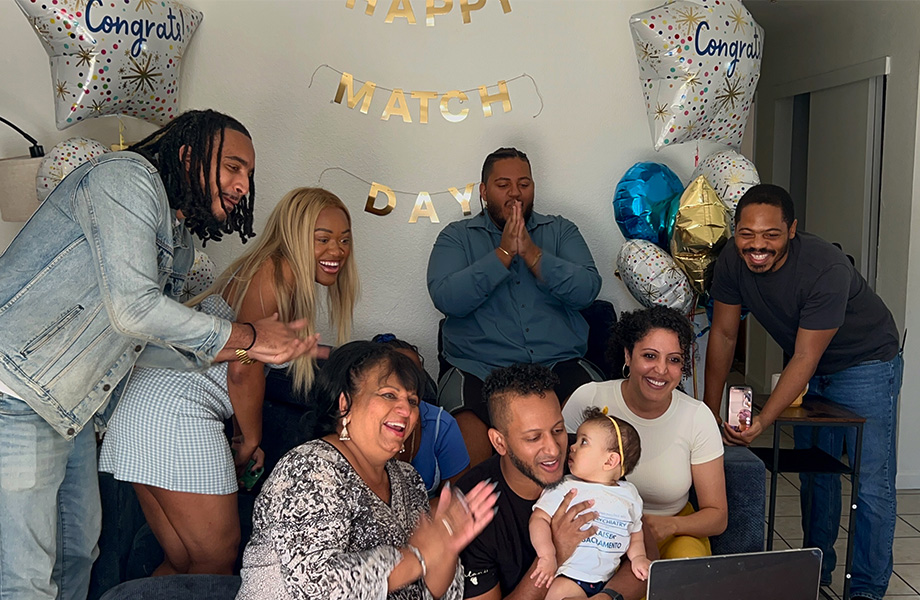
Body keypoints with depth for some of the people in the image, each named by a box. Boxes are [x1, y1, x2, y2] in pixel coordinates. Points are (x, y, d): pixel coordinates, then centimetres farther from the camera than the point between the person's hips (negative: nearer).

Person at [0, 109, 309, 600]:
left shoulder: (180, 246, 15)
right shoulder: (128, 177, -14)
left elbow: (143, 347, 11)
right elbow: (132, 307, -24)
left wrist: (249, 350, -1)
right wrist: (245, 336, -14)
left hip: (70, 410, 10)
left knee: (79, 550, 18)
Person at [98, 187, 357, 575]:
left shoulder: (286, 279, 20)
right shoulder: (277, 271, -11)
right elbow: (243, 368, -18)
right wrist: (251, 440, -4)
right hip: (176, 410, -10)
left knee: (183, 564, 14)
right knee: (216, 565, -1)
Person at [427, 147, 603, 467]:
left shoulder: (561, 231, 17)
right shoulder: (456, 236, 12)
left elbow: (588, 289, 0)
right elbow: (446, 299, -6)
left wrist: (531, 253, -8)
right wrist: (503, 253, -7)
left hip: (560, 364, 2)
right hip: (479, 368, -2)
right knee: (470, 437, -30)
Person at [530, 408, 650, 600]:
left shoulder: (629, 495, 10)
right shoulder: (564, 488, -1)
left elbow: (635, 533, 20)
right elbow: (539, 519, -7)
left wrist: (638, 557, 1)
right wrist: (547, 556, -20)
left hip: (608, 577, 5)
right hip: (569, 576, -4)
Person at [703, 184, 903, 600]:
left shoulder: (827, 269, -33)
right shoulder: (732, 261, -17)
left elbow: (805, 358, -31)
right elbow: (723, 335, -8)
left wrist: (762, 421, -38)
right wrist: (709, 413, -9)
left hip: (865, 364, -5)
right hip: (808, 372, 6)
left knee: (871, 483, -6)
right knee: (815, 473, 15)